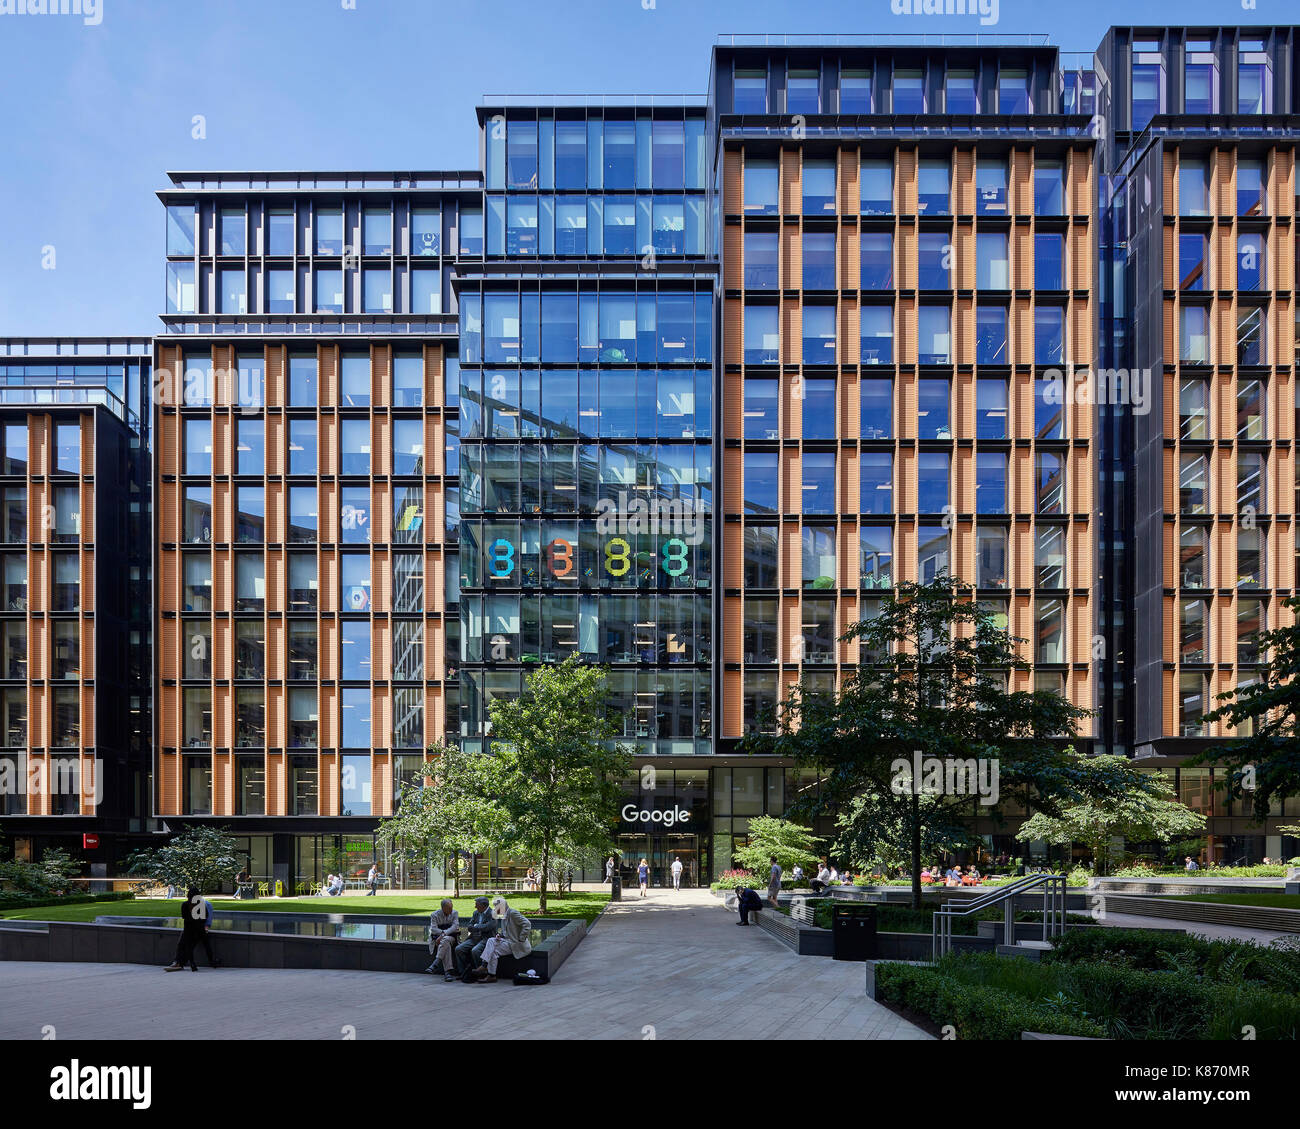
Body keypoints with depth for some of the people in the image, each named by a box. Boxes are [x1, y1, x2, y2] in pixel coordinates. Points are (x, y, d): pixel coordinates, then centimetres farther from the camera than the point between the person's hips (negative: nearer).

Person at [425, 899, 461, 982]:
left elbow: (455, 926, -7)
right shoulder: (435, 915, 1)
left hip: (451, 937, 1)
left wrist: (444, 934, -21)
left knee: (445, 940, -37)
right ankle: (448, 972, -43)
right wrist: (443, 932, -23)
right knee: (446, 946, -35)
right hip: (437, 937, -1)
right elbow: (433, 929, -7)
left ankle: (434, 965, -40)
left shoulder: (454, 913, 5)